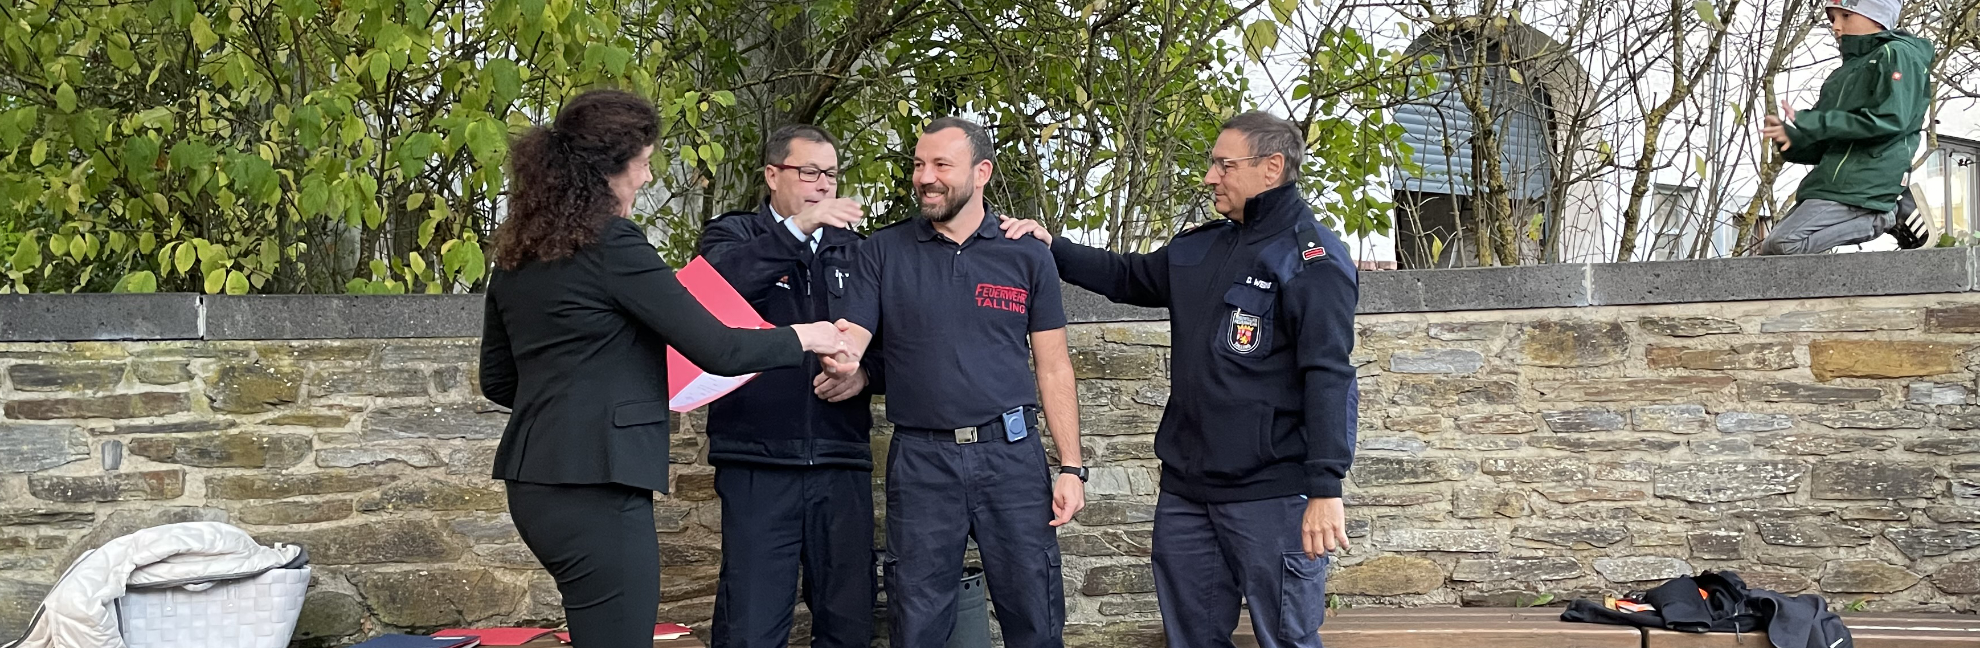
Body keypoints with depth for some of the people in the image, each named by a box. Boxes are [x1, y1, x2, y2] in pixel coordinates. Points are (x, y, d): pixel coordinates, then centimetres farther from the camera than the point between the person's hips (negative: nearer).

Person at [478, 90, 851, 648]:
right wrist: (803, 338, 3)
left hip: (535, 481, 9)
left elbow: (497, 381, 19)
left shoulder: (515, 256, 11)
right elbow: (717, 350, -13)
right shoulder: (612, 243, -13)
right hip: (595, 487, -9)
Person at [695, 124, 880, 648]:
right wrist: (798, 227, -22)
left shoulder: (855, 250, 16)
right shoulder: (733, 235, 6)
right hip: (758, 462, -3)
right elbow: (716, 286, -17)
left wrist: (866, 374, -4)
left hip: (843, 465, 4)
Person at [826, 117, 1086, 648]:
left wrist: (1071, 467, 1)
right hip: (920, 460, 0)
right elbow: (849, 340, -1)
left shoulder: (1027, 256, 6)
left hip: (1011, 453, 0)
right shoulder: (885, 251, 6)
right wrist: (837, 357, -26)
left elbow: (1053, 369, 7)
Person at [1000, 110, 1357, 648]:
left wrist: (1326, 488, -25)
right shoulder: (1199, 250, 13)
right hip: (1187, 487, 8)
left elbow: (1328, 376, -18)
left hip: (1272, 493, -8)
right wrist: (1051, 248, 14)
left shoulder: (1311, 256, -11)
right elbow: (1125, 277, 27)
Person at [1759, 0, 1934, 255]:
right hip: (1831, 185, 10)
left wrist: (1807, 125, -15)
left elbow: (1889, 120, -16)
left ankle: (1884, 218, -10)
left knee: (1782, 244, -27)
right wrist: (1793, 141, -3)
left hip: (1863, 186, -10)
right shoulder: (1845, 73, 25)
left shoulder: (1897, 55, 0)